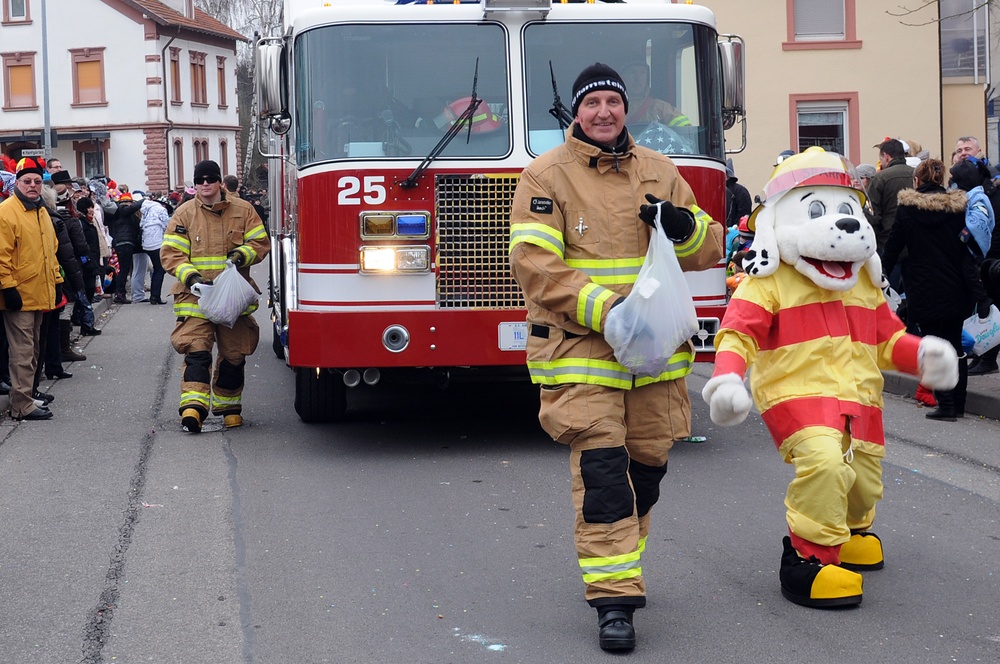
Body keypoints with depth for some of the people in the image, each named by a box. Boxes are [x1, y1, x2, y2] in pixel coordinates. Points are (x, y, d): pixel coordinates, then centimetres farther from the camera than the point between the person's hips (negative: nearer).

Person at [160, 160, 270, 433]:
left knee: (234, 353, 9)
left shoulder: (243, 210, 6)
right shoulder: (184, 214, 3)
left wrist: (243, 254, -13)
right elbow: (170, 254, -1)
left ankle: (229, 408, 25)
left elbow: (260, 243, 8)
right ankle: (193, 406, -26)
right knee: (196, 349, -16)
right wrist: (191, 276, -17)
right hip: (196, 296, -2)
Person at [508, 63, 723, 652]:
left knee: (647, 465, 12)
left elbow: (709, 249, 14)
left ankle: (621, 568, 32)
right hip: (580, 348, -5)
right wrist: (605, 307, -22)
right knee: (601, 468, -12)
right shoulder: (547, 175, -2)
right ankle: (614, 599, -10)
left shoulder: (660, 172, 12)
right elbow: (534, 264, -12)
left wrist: (685, 226, -11)